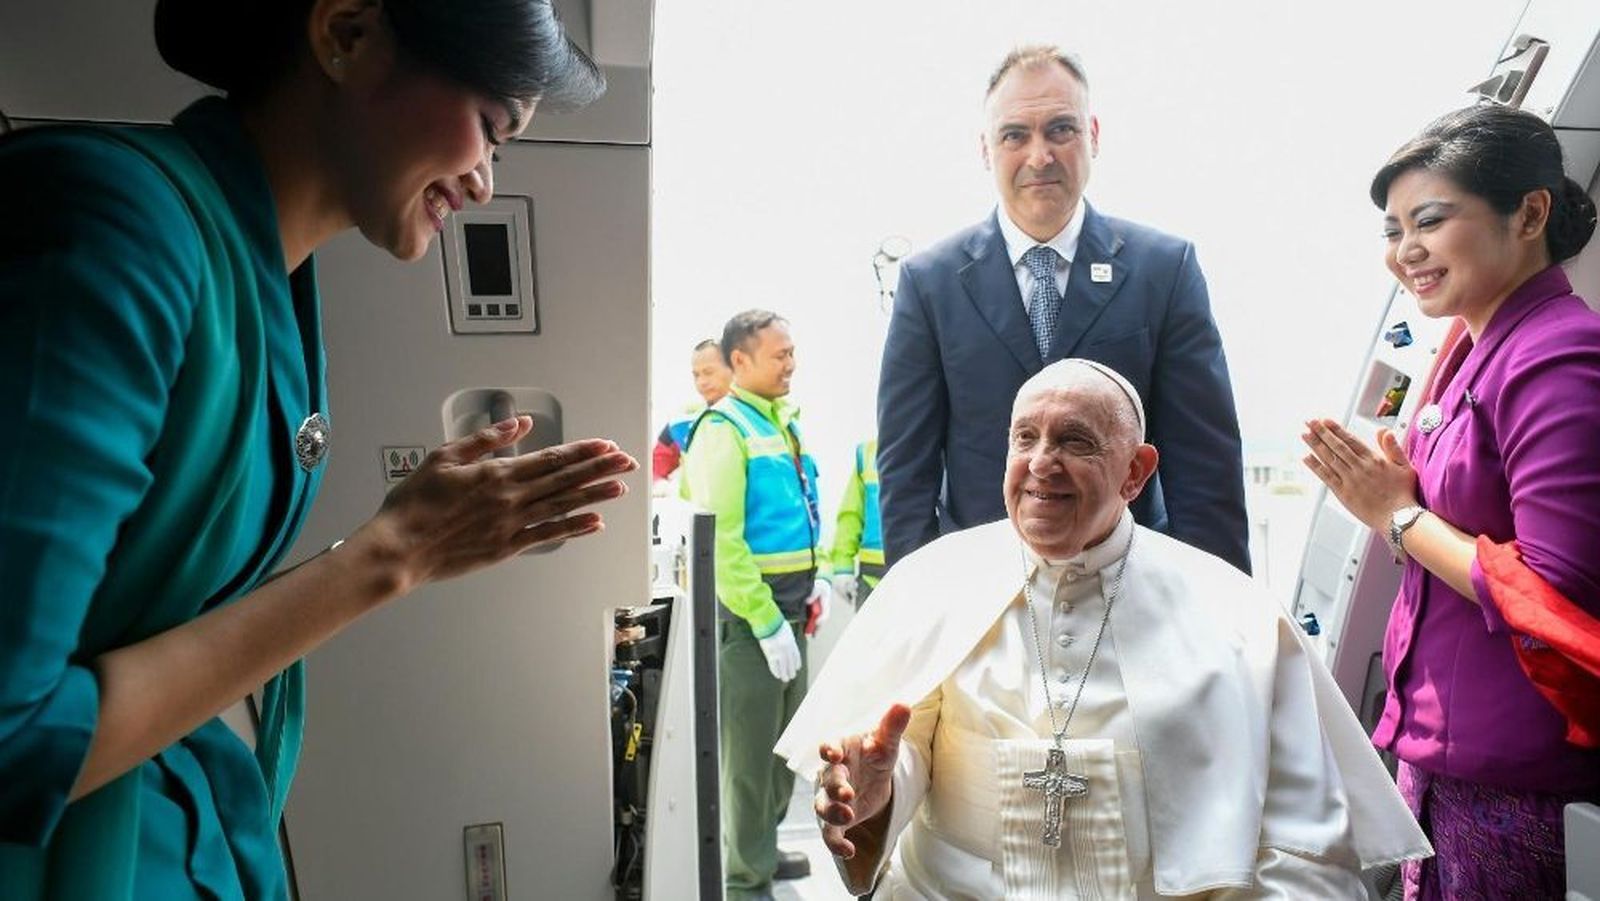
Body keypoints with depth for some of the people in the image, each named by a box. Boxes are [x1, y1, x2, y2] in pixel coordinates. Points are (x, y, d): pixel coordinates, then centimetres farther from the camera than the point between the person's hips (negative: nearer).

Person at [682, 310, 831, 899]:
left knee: (786, 738, 19)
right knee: (750, 748, 3)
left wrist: (818, 576, 9)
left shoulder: (785, 420, 10)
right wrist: (765, 623, -20)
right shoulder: (724, 429, -16)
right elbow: (721, 542, -21)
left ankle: (764, 848, 38)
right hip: (746, 608, -8)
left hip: (789, 602, 8)